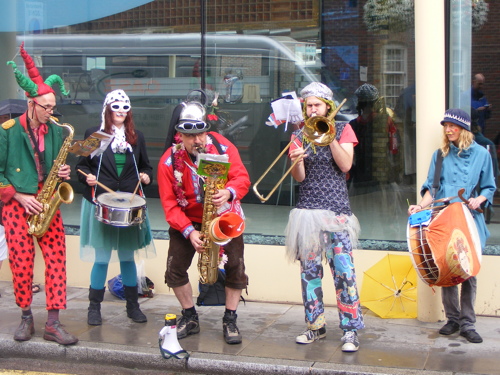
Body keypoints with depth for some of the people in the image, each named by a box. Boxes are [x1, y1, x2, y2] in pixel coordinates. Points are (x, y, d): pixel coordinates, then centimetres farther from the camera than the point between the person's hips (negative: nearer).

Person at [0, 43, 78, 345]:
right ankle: (26, 317, 19)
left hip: (46, 202, 3)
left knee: (57, 256, -6)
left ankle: (53, 323, -2)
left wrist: (64, 172, -5)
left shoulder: (55, 131, 6)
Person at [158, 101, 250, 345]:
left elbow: (242, 177, -18)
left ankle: (230, 321, 5)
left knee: (236, 266, -10)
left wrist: (229, 192, -42)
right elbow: (169, 204, -16)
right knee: (175, 268, -4)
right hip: (187, 220, 1)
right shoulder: (169, 162, -16)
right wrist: (189, 232, -28)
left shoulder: (223, 147, -16)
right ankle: (190, 318, 16)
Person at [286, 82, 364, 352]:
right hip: (308, 208, 3)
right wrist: (297, 160, -22)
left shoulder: (343, 130, 7)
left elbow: (345, 165, -7)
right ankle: (315, 325, 17)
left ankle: (350, 330, -5)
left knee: (343, 268, -10)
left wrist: (329, 137, -14)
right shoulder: (299, 135, 10)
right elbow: (299, 177, -1)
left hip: (336, 208, -3)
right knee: (309, 269, 6)